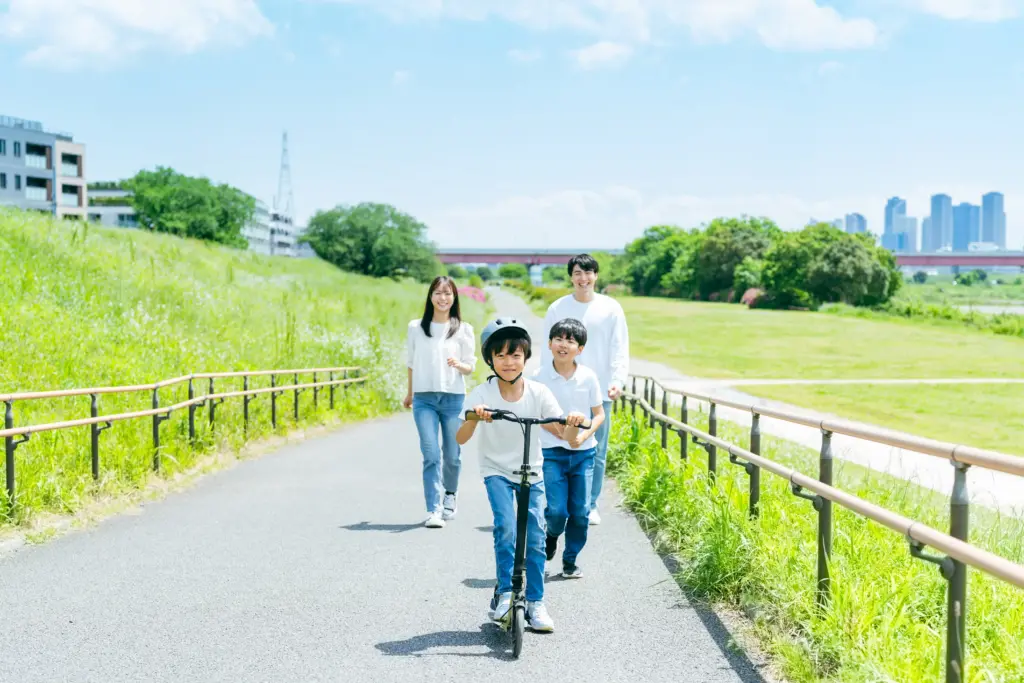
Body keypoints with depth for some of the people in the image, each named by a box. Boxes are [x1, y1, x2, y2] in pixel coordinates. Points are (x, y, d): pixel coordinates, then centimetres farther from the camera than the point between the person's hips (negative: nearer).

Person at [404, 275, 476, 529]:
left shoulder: (463, 329, 3)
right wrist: (410, 393, 23)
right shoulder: (416, 327, 7)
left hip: (454, 398, 0)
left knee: (452, 455, 6)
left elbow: (470, 367, 3)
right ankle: (433, 510, -10)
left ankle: (450, 494, 35)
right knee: (431, 455, -9)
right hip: (424, 399, 0)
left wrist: (458, 364, -19)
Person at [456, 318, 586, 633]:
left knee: (535, 534, -4)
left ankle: (535, 602, 9)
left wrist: (573, 424, -38)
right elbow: (460, 439, -24)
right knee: (505, 527, -20)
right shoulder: (482, 394, -16)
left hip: (531, 472, 1)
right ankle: (504, 592, -2)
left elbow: (565, 435, -16)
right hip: (496, 471, -1)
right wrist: (474, 418, -43)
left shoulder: (538, 393, -13)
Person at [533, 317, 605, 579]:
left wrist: (584, 435, -13)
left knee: (580, 510, 4)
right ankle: (551, 535, 25)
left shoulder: (588, 376, -2)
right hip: (551, 452, -1)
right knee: (556, 509, -9)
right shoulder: (540, 376, -5)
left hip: (584, 452, 2)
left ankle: (570, 560, 22)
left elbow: (599, 414, 4)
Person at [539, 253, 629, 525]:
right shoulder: (557, 308, 6)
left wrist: (618, 380, -12)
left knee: (596, 452, 4)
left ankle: (590, 506, 16)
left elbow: (620, 349, 2)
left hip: (599, 391, 0)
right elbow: (548, 350, 9)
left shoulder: (611, 308, 4)